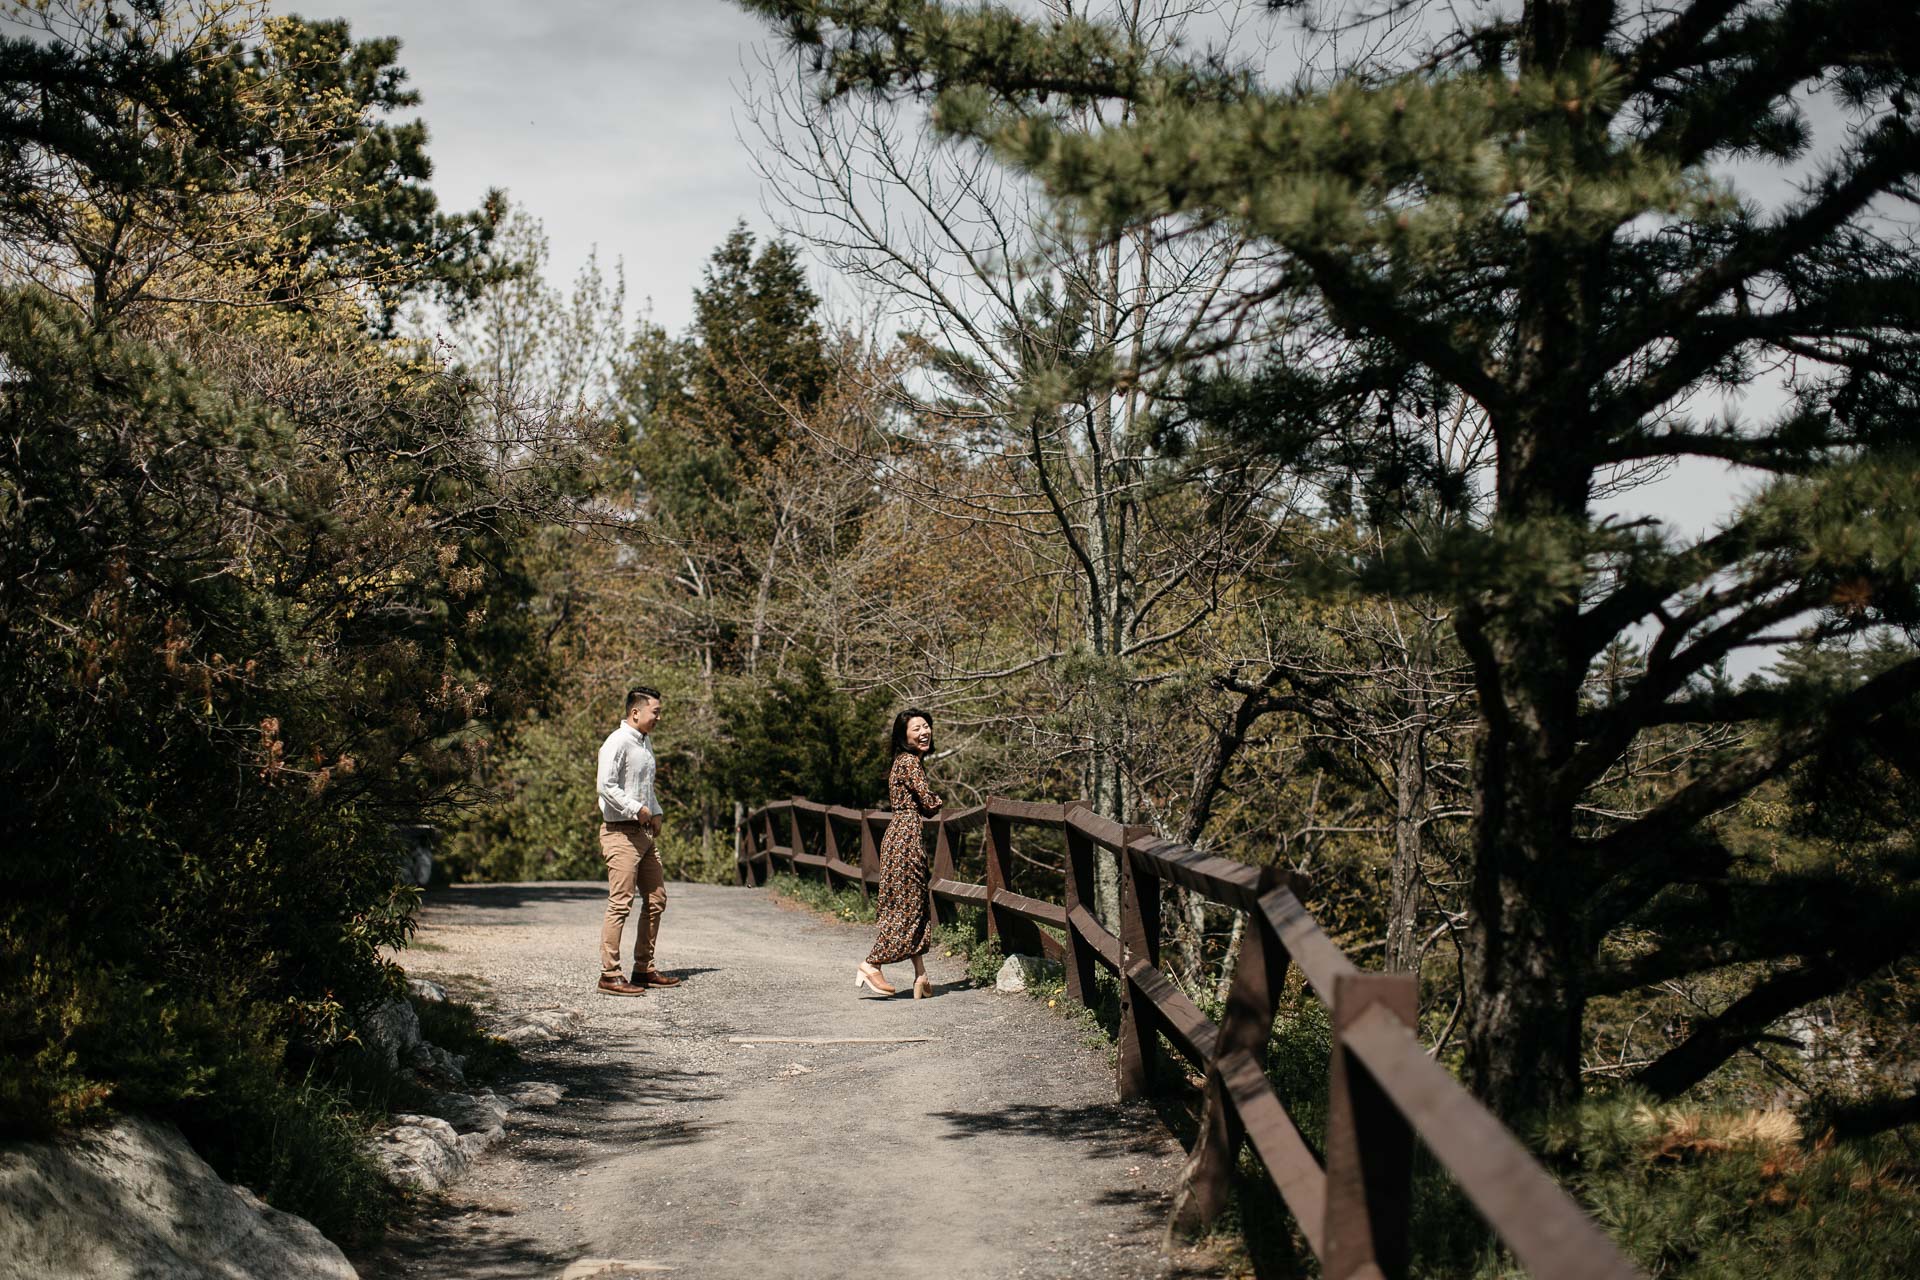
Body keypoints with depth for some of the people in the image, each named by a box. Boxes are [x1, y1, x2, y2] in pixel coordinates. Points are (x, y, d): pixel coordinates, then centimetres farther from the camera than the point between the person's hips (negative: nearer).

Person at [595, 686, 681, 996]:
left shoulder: (645, 742, 17)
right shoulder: (618, 742, -13)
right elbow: (606, 787, -21)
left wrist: (655, 813, 17)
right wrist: (637, 809, -17)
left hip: (643, 832, 10)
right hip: (620, 833, -10)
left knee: (657, 899, 11)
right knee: (620, 904, -9)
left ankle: (644, 969, 19)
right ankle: (610, 974, -5)